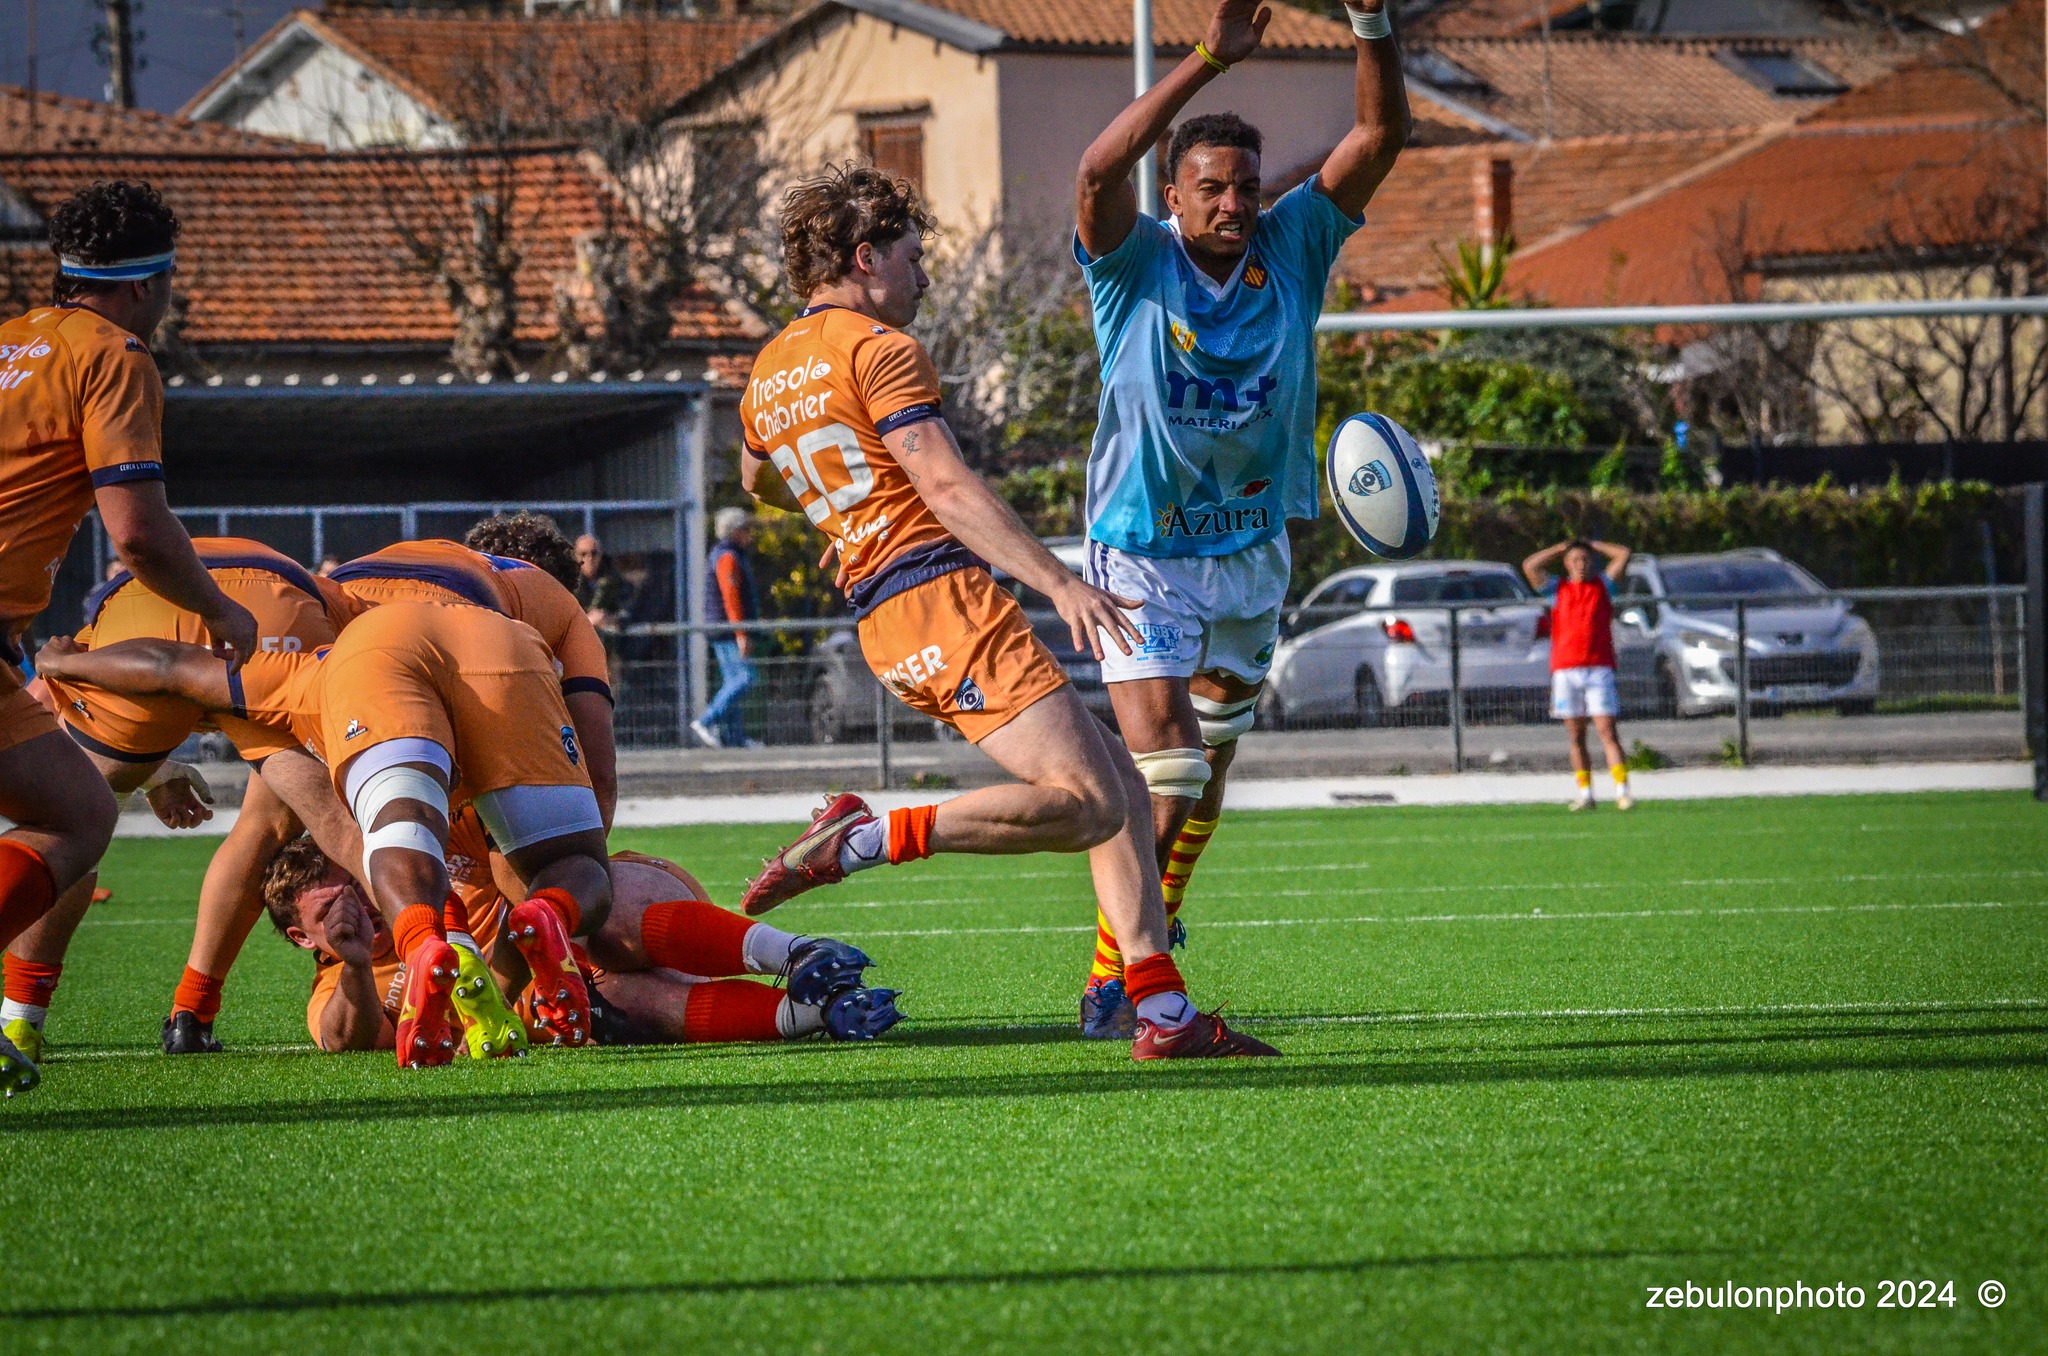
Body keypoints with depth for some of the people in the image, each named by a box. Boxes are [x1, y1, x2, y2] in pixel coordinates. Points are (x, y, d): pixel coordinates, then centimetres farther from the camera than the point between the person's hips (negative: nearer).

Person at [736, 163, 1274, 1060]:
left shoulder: (767, 373, 20)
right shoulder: (876, 348, -6)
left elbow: (758, 481, 41)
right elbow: (949, 488, -16)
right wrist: (1060, 582, -19)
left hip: (883, 625, 10)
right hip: (941, 596, -10)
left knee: (1121, 789, 9)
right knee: (1085, 805, -20)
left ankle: (1165, 1012, 1)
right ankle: (869, 838, -20)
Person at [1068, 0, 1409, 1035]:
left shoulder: (1291, 250, -3)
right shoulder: (1136, 265, -13)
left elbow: (1379, 137, -9)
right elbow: (1100, 169, -33)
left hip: (1251, 555, 5)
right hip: (1142, 556, -5)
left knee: (1209, 764, 19)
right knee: (1163, 775, -15)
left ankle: (1155, 921, 41)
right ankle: (1111, 979, -7)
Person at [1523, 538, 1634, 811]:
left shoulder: (1603, 586, 13)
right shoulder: (1558, 589, 13)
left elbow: (1623, 555, 8)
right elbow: (1530, 566, 4)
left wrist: (1594, 545, 17)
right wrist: (1562, 548, 12)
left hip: (1598, 668, -2)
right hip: (1565, 671, 2)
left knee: (1607, 732, -9)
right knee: (1575, 737, 2)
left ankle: (1622, 790, -15)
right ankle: (1584, 793, 6)